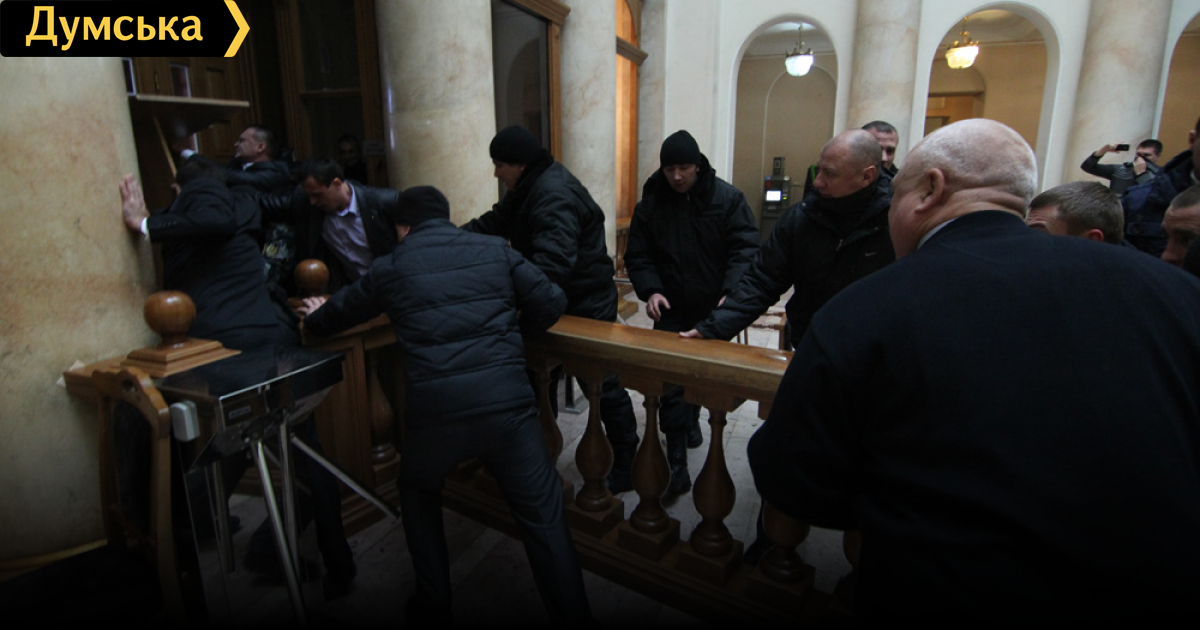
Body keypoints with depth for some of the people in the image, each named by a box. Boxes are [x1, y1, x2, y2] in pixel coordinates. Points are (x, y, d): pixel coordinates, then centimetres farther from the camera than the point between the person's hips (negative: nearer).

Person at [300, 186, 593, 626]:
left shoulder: (389, 268, 12)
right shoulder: (495, 251, 12)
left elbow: (333, 315, 27)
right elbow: (551, 303, 8)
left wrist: (314, 317, 51)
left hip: (432, 409, 1)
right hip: (506, 402, -1)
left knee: (418, 495, 29)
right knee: (544, 517, 8)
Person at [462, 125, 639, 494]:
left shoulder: (554, 195, -25)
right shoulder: (528, 190, 9)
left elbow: (553, 259, -37)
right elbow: (493, 224, 10)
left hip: (587, 306, -10)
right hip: (558, 302, 11)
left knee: (603, 385, 2)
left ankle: (627, 466, 20)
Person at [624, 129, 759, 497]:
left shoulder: (727, 198, -8)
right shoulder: (650, 203, -3)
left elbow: (745, 249, -13)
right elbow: (638, 256, -2)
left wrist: (730, 294, -28)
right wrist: (650, 291, -21)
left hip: (713, 311, 1)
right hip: (670, 312, 0)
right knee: (670, 386, -6)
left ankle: (691, 420, 50)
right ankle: (677, 466, 1)